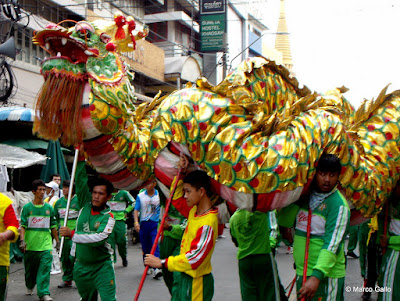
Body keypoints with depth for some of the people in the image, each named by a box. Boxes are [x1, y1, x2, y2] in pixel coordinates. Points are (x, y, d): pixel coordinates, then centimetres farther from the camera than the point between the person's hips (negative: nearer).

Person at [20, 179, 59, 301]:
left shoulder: (49, 208, 7)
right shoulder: (27, 207, 0)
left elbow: (53, 226, 14)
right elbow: (23, 226, -2)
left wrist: (57, 241, 16)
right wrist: (22, 240, -14)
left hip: (45, 244, 0)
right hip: (30, 245, 0)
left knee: (45, 268, -10)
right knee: (30, 268, 14)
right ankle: (29, 286, 39)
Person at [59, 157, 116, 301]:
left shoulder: (108, 217, -11)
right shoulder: (86, 205, 1)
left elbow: (99, 238, -26)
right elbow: (81, 181, -3)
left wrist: (72, 234, -28)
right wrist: (81, 158, -8)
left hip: (102, 266, -4)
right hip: (81, 265, 4)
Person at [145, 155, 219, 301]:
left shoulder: (207, 224, -24)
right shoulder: (194, 211, 4)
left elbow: (195, 258, -29)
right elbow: (176, 198, 21)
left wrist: (162, 263, -25)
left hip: (195, 282, -9)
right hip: (183, 277, 9)